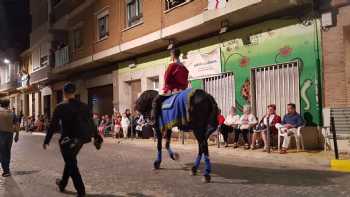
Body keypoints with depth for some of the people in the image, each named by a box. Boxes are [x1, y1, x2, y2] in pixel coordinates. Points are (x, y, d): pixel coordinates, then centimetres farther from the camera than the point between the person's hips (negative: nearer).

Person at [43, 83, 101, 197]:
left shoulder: (60, 107, -11)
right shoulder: (83, 106, 1)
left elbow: (53, 126, -9)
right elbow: (91, 123, 4)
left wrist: (46, 141, -1)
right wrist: (96, 137, 14)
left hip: (67, 140, -5)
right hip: (79, 139, 5)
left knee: (72, 165, 4)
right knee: (70, 161, 24)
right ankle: (62, 183, 42)